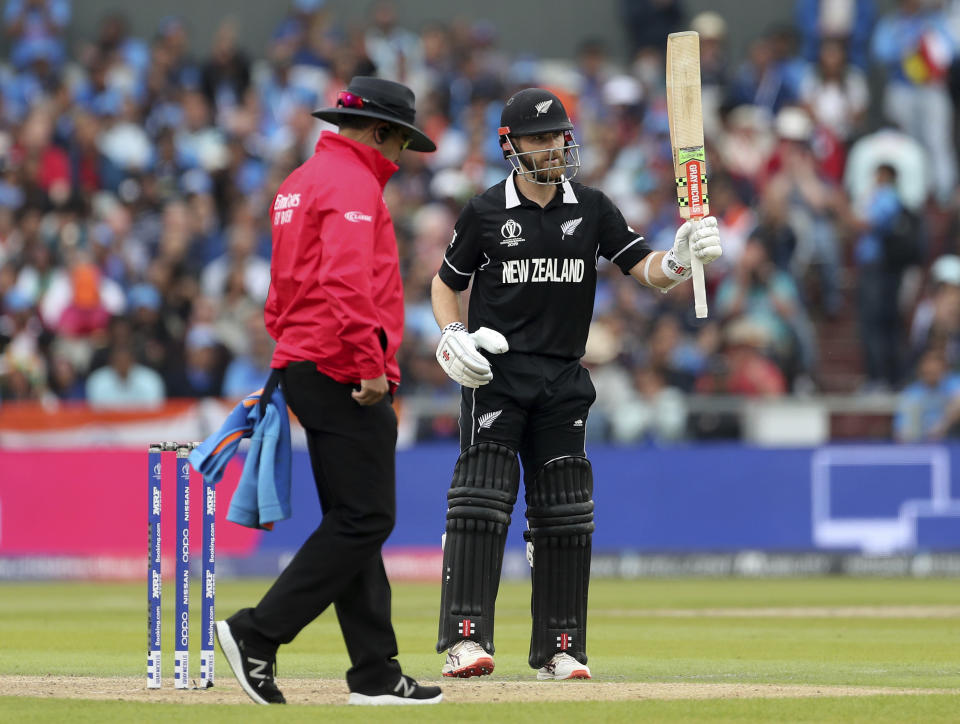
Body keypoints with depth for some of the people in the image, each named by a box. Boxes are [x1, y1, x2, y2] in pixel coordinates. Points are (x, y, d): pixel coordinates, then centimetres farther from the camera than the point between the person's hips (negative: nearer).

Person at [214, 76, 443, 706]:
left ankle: (375, 671, 8)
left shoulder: (300, 183, 21)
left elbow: (284, 287, 25)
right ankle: (259, 633, -13)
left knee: (354, 521, 9)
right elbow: (348, 282, -23)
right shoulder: (354, 184, -10)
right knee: (364, 518, -10)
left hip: (302, 365, 11)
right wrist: (371, 365, -24)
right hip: (343, 371, -11)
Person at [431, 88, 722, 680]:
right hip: (497, 375, -3)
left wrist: (682, 257, -22)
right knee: (482, 498, -14)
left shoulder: (592, 209, 7)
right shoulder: (486, 212, 2)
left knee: (564, 512, 4)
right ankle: (466, 638, -17)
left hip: (563, 382, 3)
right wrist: (454, 337, -7)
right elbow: (446, 283, 11)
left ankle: (559, 649, 9)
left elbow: (645, 269, 0)